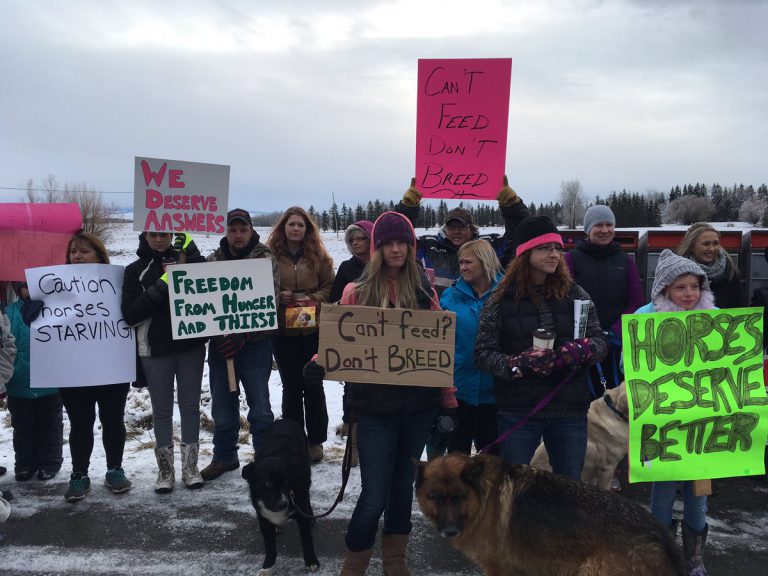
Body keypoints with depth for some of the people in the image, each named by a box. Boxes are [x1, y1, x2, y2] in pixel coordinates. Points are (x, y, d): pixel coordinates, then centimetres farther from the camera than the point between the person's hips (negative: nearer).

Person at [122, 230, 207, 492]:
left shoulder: (186, 258, 5)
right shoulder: (136, 270, 2)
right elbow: (130, 314, -9)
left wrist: (191, 253, -15)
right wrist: (161, 286, -18)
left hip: (191, 346, 1)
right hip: (155, 350, -1)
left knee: (190, 406, 8)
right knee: (162, 410, 7)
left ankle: (190, 466, 19)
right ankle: (165, 469, 18)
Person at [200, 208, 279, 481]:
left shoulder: (264, 259, -3)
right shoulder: (214, 259, 9)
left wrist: (243, 335, -20)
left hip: (255, 344, -4)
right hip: (219, 343, 4)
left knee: (259, 405, 4)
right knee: (222, 404, 12)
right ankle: (224, 456, 26)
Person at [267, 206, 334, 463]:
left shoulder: (318, 256, 2)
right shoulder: (271, 255, -2)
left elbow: (329, 287, 5)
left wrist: (313, 300, -12)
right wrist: (276, 296, -14)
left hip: (312, 329, 1)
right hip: (282, 330, 0)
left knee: (313, 385, 7)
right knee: (291, 386, 8)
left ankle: (316, 440, 20)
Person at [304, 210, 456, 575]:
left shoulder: (424, 291, 4)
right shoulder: (358, 292, -3)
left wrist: (448, 399, 5)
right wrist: (320, 365, -24)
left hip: (419, 405, 3)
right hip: (375, 407, -3)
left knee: (404, 483, 17)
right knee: (374, 496, -3)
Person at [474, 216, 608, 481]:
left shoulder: (575, 294, 5)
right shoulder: (501, 300, -1)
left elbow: (600, 341, 6)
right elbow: (483, 353, -3)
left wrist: (582, 349, -16)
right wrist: (517, 364, -20)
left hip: (570, 410, 2)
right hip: (518, 412, -2)